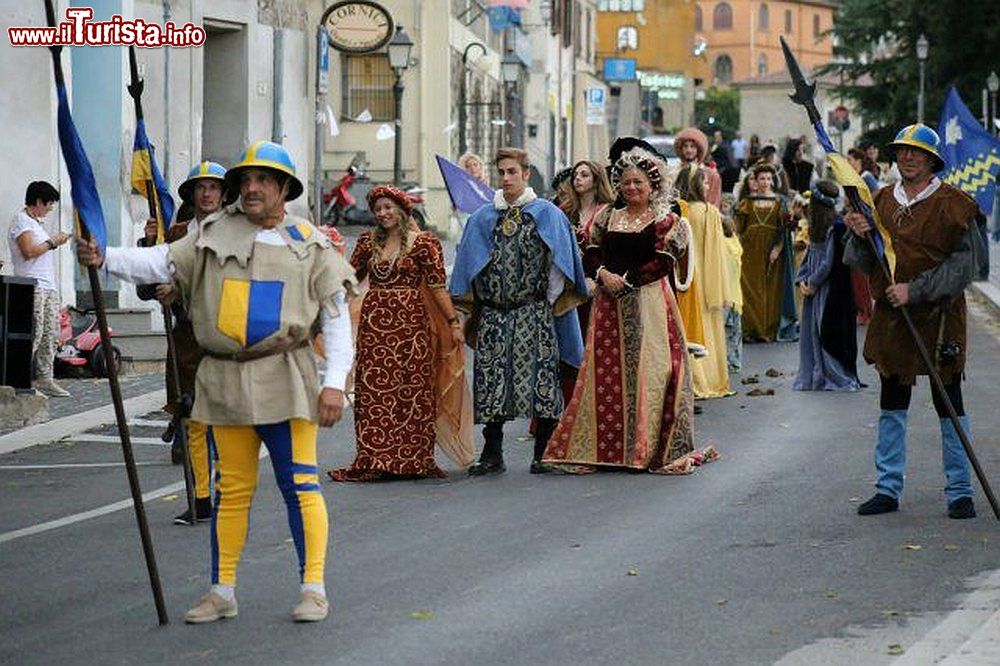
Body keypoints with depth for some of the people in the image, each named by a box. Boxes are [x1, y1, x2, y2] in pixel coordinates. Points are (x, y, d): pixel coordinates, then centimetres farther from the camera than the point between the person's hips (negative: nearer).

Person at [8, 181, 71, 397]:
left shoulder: (36, 223, 23)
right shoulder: (21, 221, -7)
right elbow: (29, 251, -19)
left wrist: (56, 241, 15)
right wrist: (52, 242, -10)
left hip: (49, 286, 10)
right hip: (32, 286, -10)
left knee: (51, 335, 5)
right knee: (34, 335, -14)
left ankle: (45, 379, 7)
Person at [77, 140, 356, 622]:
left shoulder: (308, 245, 3)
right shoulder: (215, 234, 8)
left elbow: (335, 315, 2)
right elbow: (161, 262, -2)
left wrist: (334, 381, -7)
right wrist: (105, 259, -20)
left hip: (284, 379, -3)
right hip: (224, 379, 3)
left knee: (299, 482, -5)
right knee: (232, 487, 10)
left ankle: (313, 588, 3)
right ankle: (222, 592, 17)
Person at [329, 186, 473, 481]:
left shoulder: (423, 243, 0)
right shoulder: (368, 242, 12)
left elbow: (437, 286, -2)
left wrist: (453, 323, -6)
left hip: (410, 322, -4)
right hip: (374, 323, 4)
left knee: (412, 389, -3)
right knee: (373, 390, 0)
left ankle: (412, 460, 3)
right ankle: (374, 461, 2)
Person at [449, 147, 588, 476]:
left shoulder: (547, 214, 5)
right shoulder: (482, 218, 14)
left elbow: (559, 262, 3)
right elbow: (468, 263, 15)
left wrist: (552, 301, -3)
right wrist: (471, 304, 7)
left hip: (534, 312, -3)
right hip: (492, 312, 3)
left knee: (538, 375, -7)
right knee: (490, 378, 0)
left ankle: (542, 453, 1)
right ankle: (492, 454, 8)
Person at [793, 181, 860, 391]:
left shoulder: (837, 227, -15)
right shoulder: (818, 229, 13)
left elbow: (831, 262, -17)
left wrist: (813, 283, -9)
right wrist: (802, 281, 2)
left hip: (832, 292, -9)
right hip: (814, 290, 9)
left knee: (830, 332, -4)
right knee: (812, 332, 9)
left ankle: (838, 376, 4)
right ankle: (813, 376, 15)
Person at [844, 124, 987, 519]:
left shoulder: (953, 204, -7)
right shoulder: (881, 201, 10)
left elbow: (965, 263, -13)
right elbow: (864, 263, 13)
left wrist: (916, 289, -20)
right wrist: (860, 237, -9)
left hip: (939, 316, -5)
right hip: (890, 317, 5)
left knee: (948, 404, 1)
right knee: (892, 405, 9)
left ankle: (960, 491, 9)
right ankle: (888, 489, 16)